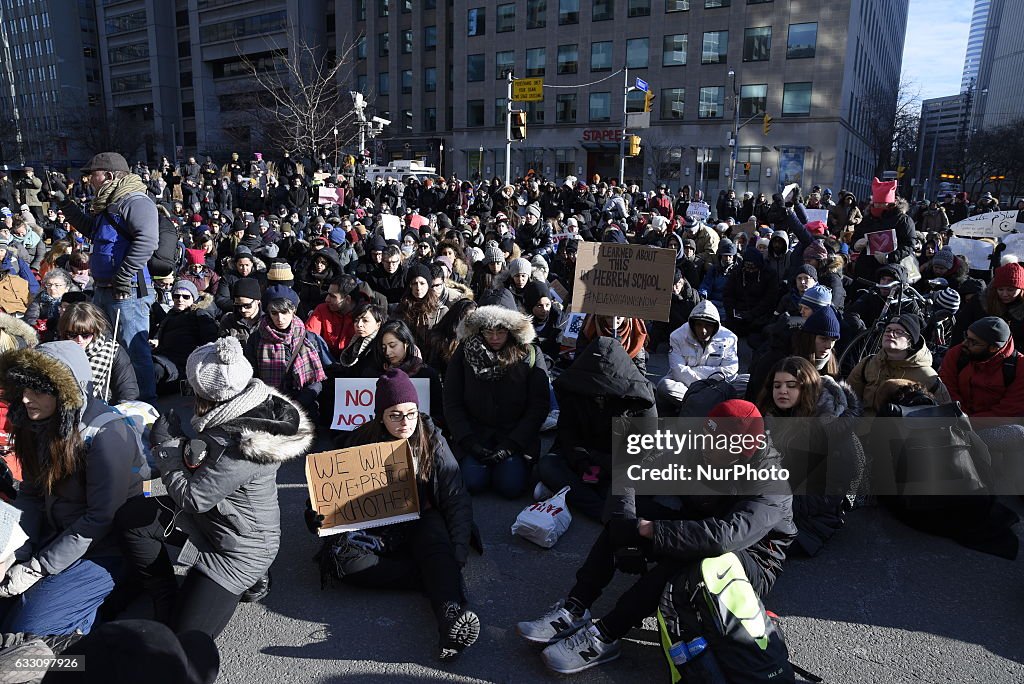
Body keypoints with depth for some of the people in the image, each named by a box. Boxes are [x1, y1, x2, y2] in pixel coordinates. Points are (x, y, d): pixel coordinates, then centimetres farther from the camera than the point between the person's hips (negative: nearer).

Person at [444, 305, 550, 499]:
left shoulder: (530, 355, -7)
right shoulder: (464, 354, -4)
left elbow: (539, 405, -8)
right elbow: (452, 404, -2)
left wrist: (511, 444, -16)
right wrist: (469, 442, -15)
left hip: (516, 433, -1)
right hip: (475, 430, 1)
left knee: (512, 487, -20)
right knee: (473, 483, -20)